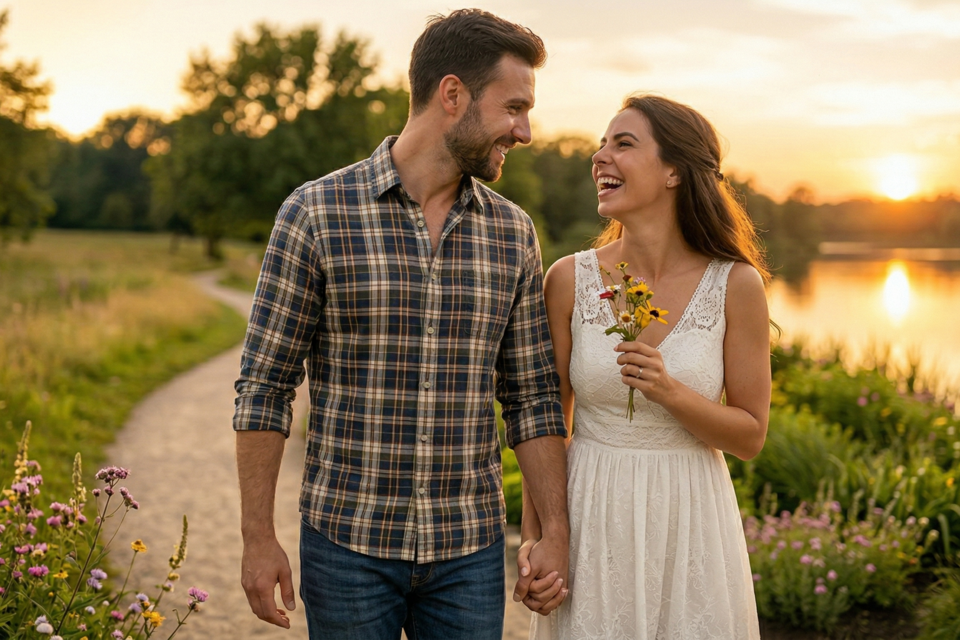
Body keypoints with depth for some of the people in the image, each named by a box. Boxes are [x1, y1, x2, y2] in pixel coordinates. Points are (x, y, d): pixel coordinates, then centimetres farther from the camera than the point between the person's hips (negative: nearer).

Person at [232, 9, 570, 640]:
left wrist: (555, 530, 1)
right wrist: (259, 536, -7)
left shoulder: (513, 233, 4)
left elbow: (533, 397, 7)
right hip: (348, 541, -3)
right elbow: (264, 386, -5)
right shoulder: (316, 214, -8)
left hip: (470, 550, 3)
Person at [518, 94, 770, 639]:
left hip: (690, 519, 0)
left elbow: (751, 437, -3)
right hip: (591, 517, 1)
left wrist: (670, 392, -19)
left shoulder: (736, 285, -8)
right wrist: (533, 534, -3)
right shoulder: (570, 280, -5)